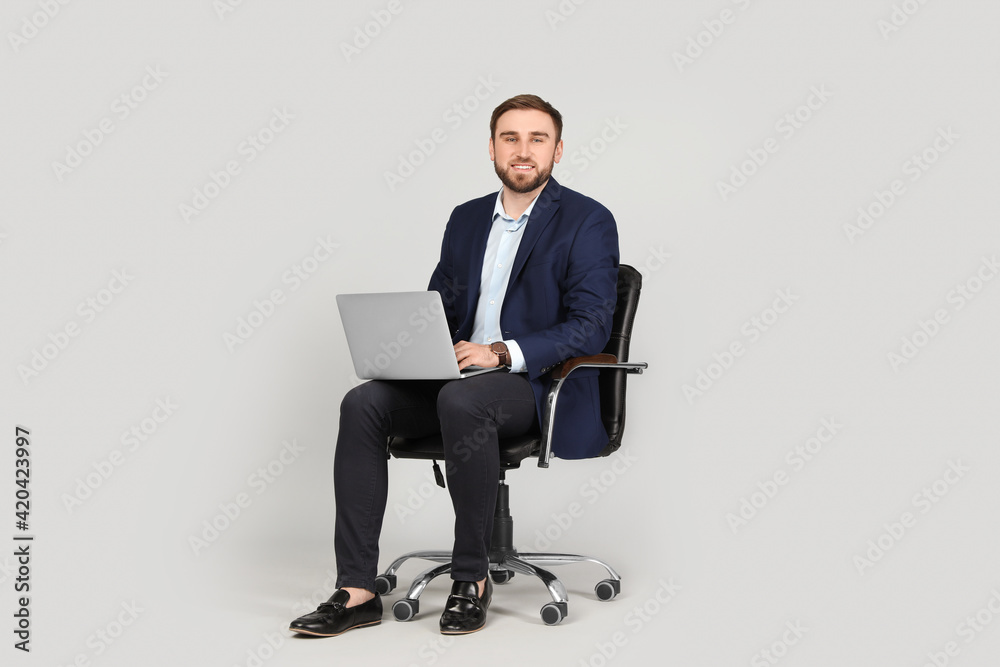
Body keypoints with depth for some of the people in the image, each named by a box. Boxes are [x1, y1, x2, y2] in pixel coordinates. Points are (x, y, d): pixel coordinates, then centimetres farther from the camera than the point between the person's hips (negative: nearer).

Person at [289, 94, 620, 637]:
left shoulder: (588, 222, -2)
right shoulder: (467, 219, 18)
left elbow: (590, 327, -11)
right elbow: (439, 305, 20)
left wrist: (502, 353, -23)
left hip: (540, 387, -6)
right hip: (462, 374, 6)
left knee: (460, 399, -37)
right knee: (362, 404, -19)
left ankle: (472, 578, -21)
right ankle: (357, 591, -19)